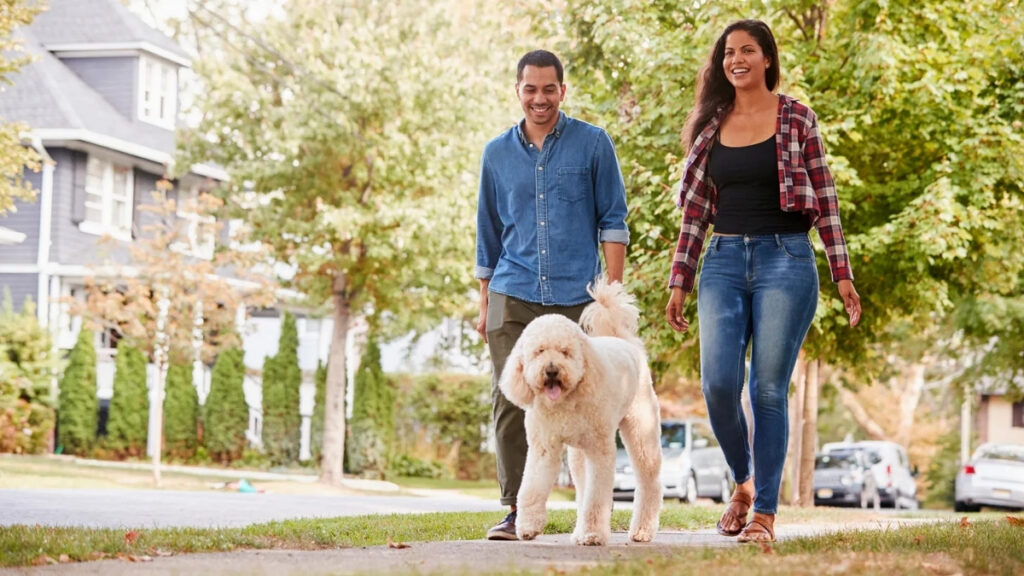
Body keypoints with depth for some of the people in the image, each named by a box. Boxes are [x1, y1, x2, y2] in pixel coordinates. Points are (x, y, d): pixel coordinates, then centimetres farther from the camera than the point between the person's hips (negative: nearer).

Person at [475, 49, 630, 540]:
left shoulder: (593, 144, 3)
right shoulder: (497, 154, 11)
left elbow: (613, 219, 3)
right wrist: (484, 304, 15)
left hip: (577, 296, -2)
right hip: (514, 297, 2)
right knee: (509, 401, -6)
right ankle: (517, 509, 0)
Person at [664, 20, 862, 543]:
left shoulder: (797, 119, 3)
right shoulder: (708, 125, 11)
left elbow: (824, 199, 3)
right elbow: (695, 209, 12)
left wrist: (842, 274, -2)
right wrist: (679, 282, 8)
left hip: (785, 259, -2)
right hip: (724, 262, 3)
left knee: (768, 389, -5)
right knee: (718, 383, -10)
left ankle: (765, 511, 3)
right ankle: (744, 481, 17)